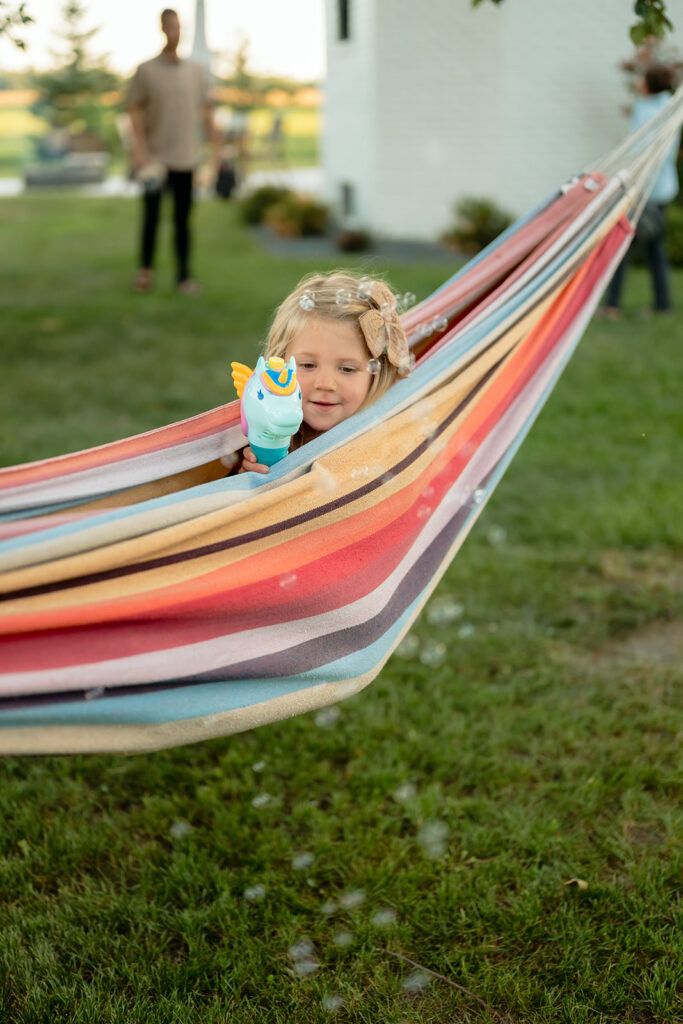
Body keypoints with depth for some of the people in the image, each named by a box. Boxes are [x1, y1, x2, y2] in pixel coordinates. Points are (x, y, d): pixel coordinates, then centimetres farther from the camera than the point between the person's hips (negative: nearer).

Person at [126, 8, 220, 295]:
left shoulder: (196, 72, 9)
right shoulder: (146, 71, 0)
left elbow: (206, 111, 13)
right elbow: (134, 110, -2)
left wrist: (215, 148, 8)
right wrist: (140, 149, -12)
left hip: (186, 158, 2)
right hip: (155, 158, -2)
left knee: (183, 218, 5)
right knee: (151, 215, -3)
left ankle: (184, 276, 9)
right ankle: (146, 268, 16)